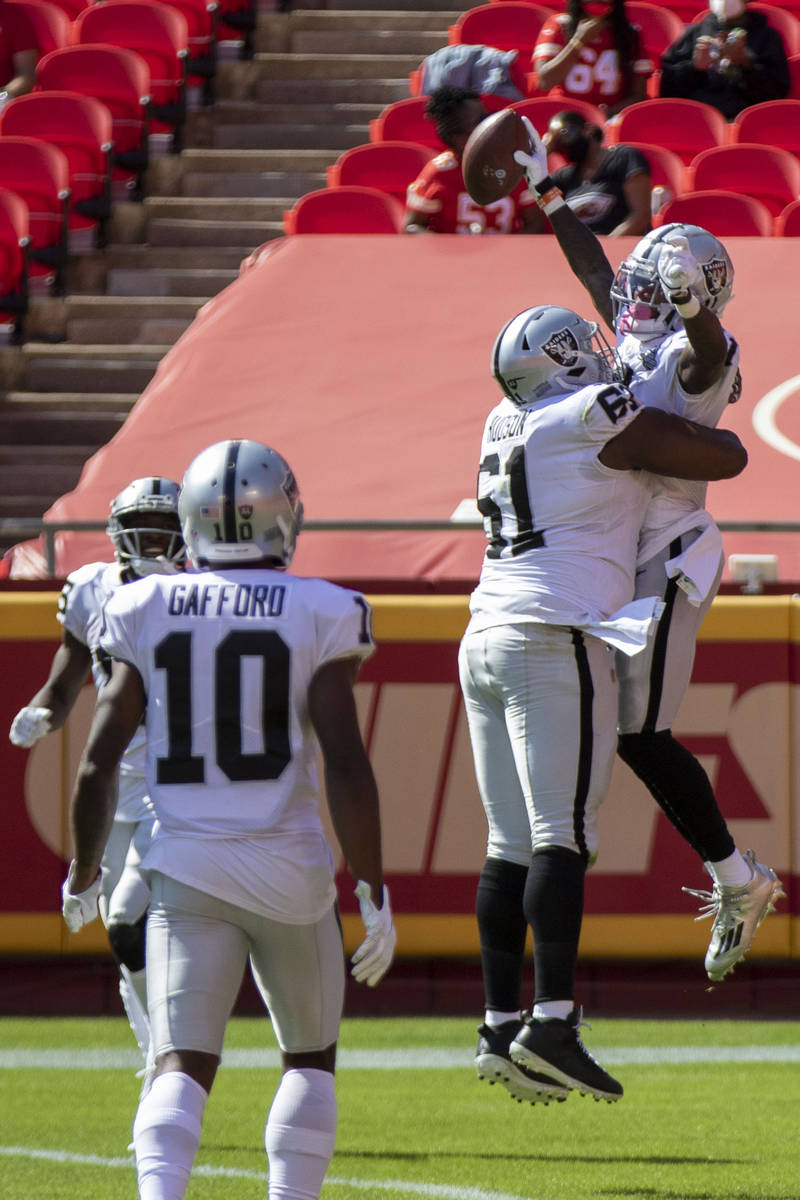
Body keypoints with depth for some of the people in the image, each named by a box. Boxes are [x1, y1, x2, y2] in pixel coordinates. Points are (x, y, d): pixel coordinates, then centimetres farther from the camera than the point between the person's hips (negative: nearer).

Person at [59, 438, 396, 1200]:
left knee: (182, 1067, -4)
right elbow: (345, 765, -11)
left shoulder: (147, 613, 2)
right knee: (309, 1057, 19)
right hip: (287, 868, -1)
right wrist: (373, 889, -5)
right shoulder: (318, 615, -5)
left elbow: (97, 762, 4)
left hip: (186, 871, 1)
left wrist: (81, 874, 18)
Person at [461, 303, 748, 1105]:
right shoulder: (599, 418, -5)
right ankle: (551, 1020, -21)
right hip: (555, 644, -8)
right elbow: (726, 459, 2)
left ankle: (500, 1028, 4)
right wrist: (701, 428, 23)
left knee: (511, 846, 7)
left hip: (487, 640, 8)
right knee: (562, 837, -12)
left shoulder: (505, 427, 17)